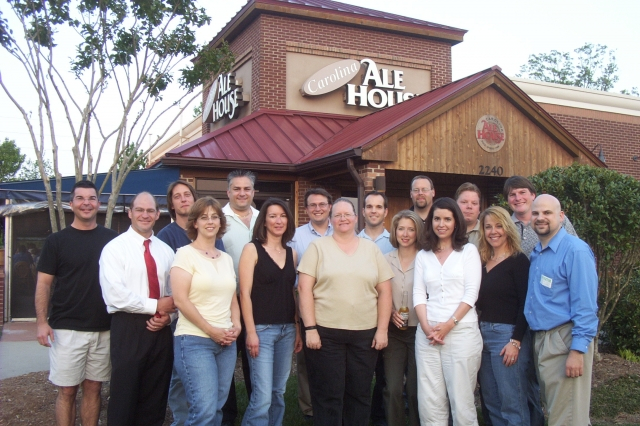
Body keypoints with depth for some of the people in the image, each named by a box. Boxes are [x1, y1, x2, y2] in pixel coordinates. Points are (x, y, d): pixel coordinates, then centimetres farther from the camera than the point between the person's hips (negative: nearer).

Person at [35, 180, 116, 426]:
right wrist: (42, 322, -11)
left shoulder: (111, 240, 4)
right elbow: (44, 283, -1)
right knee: (66, 390, 3)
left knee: (93, 388, 10)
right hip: (66, 329, -2)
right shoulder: (57, 241, 0)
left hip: (104, 329, 2)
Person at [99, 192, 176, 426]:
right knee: (125, 396, 3)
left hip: (160, 330, 5)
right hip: (129, 329, -5)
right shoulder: (115, 248, -5)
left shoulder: (166, 251, 11)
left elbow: (174, 291, 12)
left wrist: (168, 315, -7)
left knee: (155, 397, 12)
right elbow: (115, 295, -16)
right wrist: (155, 306, -14)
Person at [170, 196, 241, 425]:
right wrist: (211, 330, -11)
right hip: (195, 340, -6)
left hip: (226, 342, 6)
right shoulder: (186, 254, -5)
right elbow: (180, 300, -12)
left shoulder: (226, 258, 14)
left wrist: (236, 327, 0)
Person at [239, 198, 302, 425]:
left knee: (278, 392, 13)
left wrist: (298, 329, 10)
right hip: (262, 329, -5)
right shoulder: (252, 249, -5)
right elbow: (245, 293, -9)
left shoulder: (291, 253, 10)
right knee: (262, 397, -6)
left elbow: (292, 293, 14)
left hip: (287, 329, 5)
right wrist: (250, 331, -14)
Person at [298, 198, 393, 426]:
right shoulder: (318, 246, 1)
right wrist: (310, 327, -11)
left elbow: (384, 291, 7)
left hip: (365, 333, 3)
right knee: (328, 396, 5)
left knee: (360, 395, 12)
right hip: (325, 332, -2)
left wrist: (382, 329, 1)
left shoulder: (372, 249, 8)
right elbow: (304, 288, -4)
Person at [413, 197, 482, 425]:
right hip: (427, 333, 3)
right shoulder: (422, 256, 14)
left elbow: (471, 293, -4)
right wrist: (426, 326, -8)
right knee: (429, 400, 3)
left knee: (461, 400, -2)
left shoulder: (468, 250, 4)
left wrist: (449, 324, -13)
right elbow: (419, 294, 7)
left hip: (462, 331, -3)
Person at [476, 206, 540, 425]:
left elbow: (525, 305, -12)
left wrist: (516, 341, -17)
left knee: (512, 403, -2)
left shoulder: (518, 260, -7)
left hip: (508, 334, -7)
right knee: (491, 403, 11)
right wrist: (480, 333, 5)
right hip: (484, 334, 7)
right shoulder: (483, 263, 12)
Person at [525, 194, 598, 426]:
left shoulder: (575, 250, -13)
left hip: (564, 340, -8)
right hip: (539, 340, 8)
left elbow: (585, 305, -17)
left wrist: (577, 350, -21)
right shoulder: (536, 254, 13)